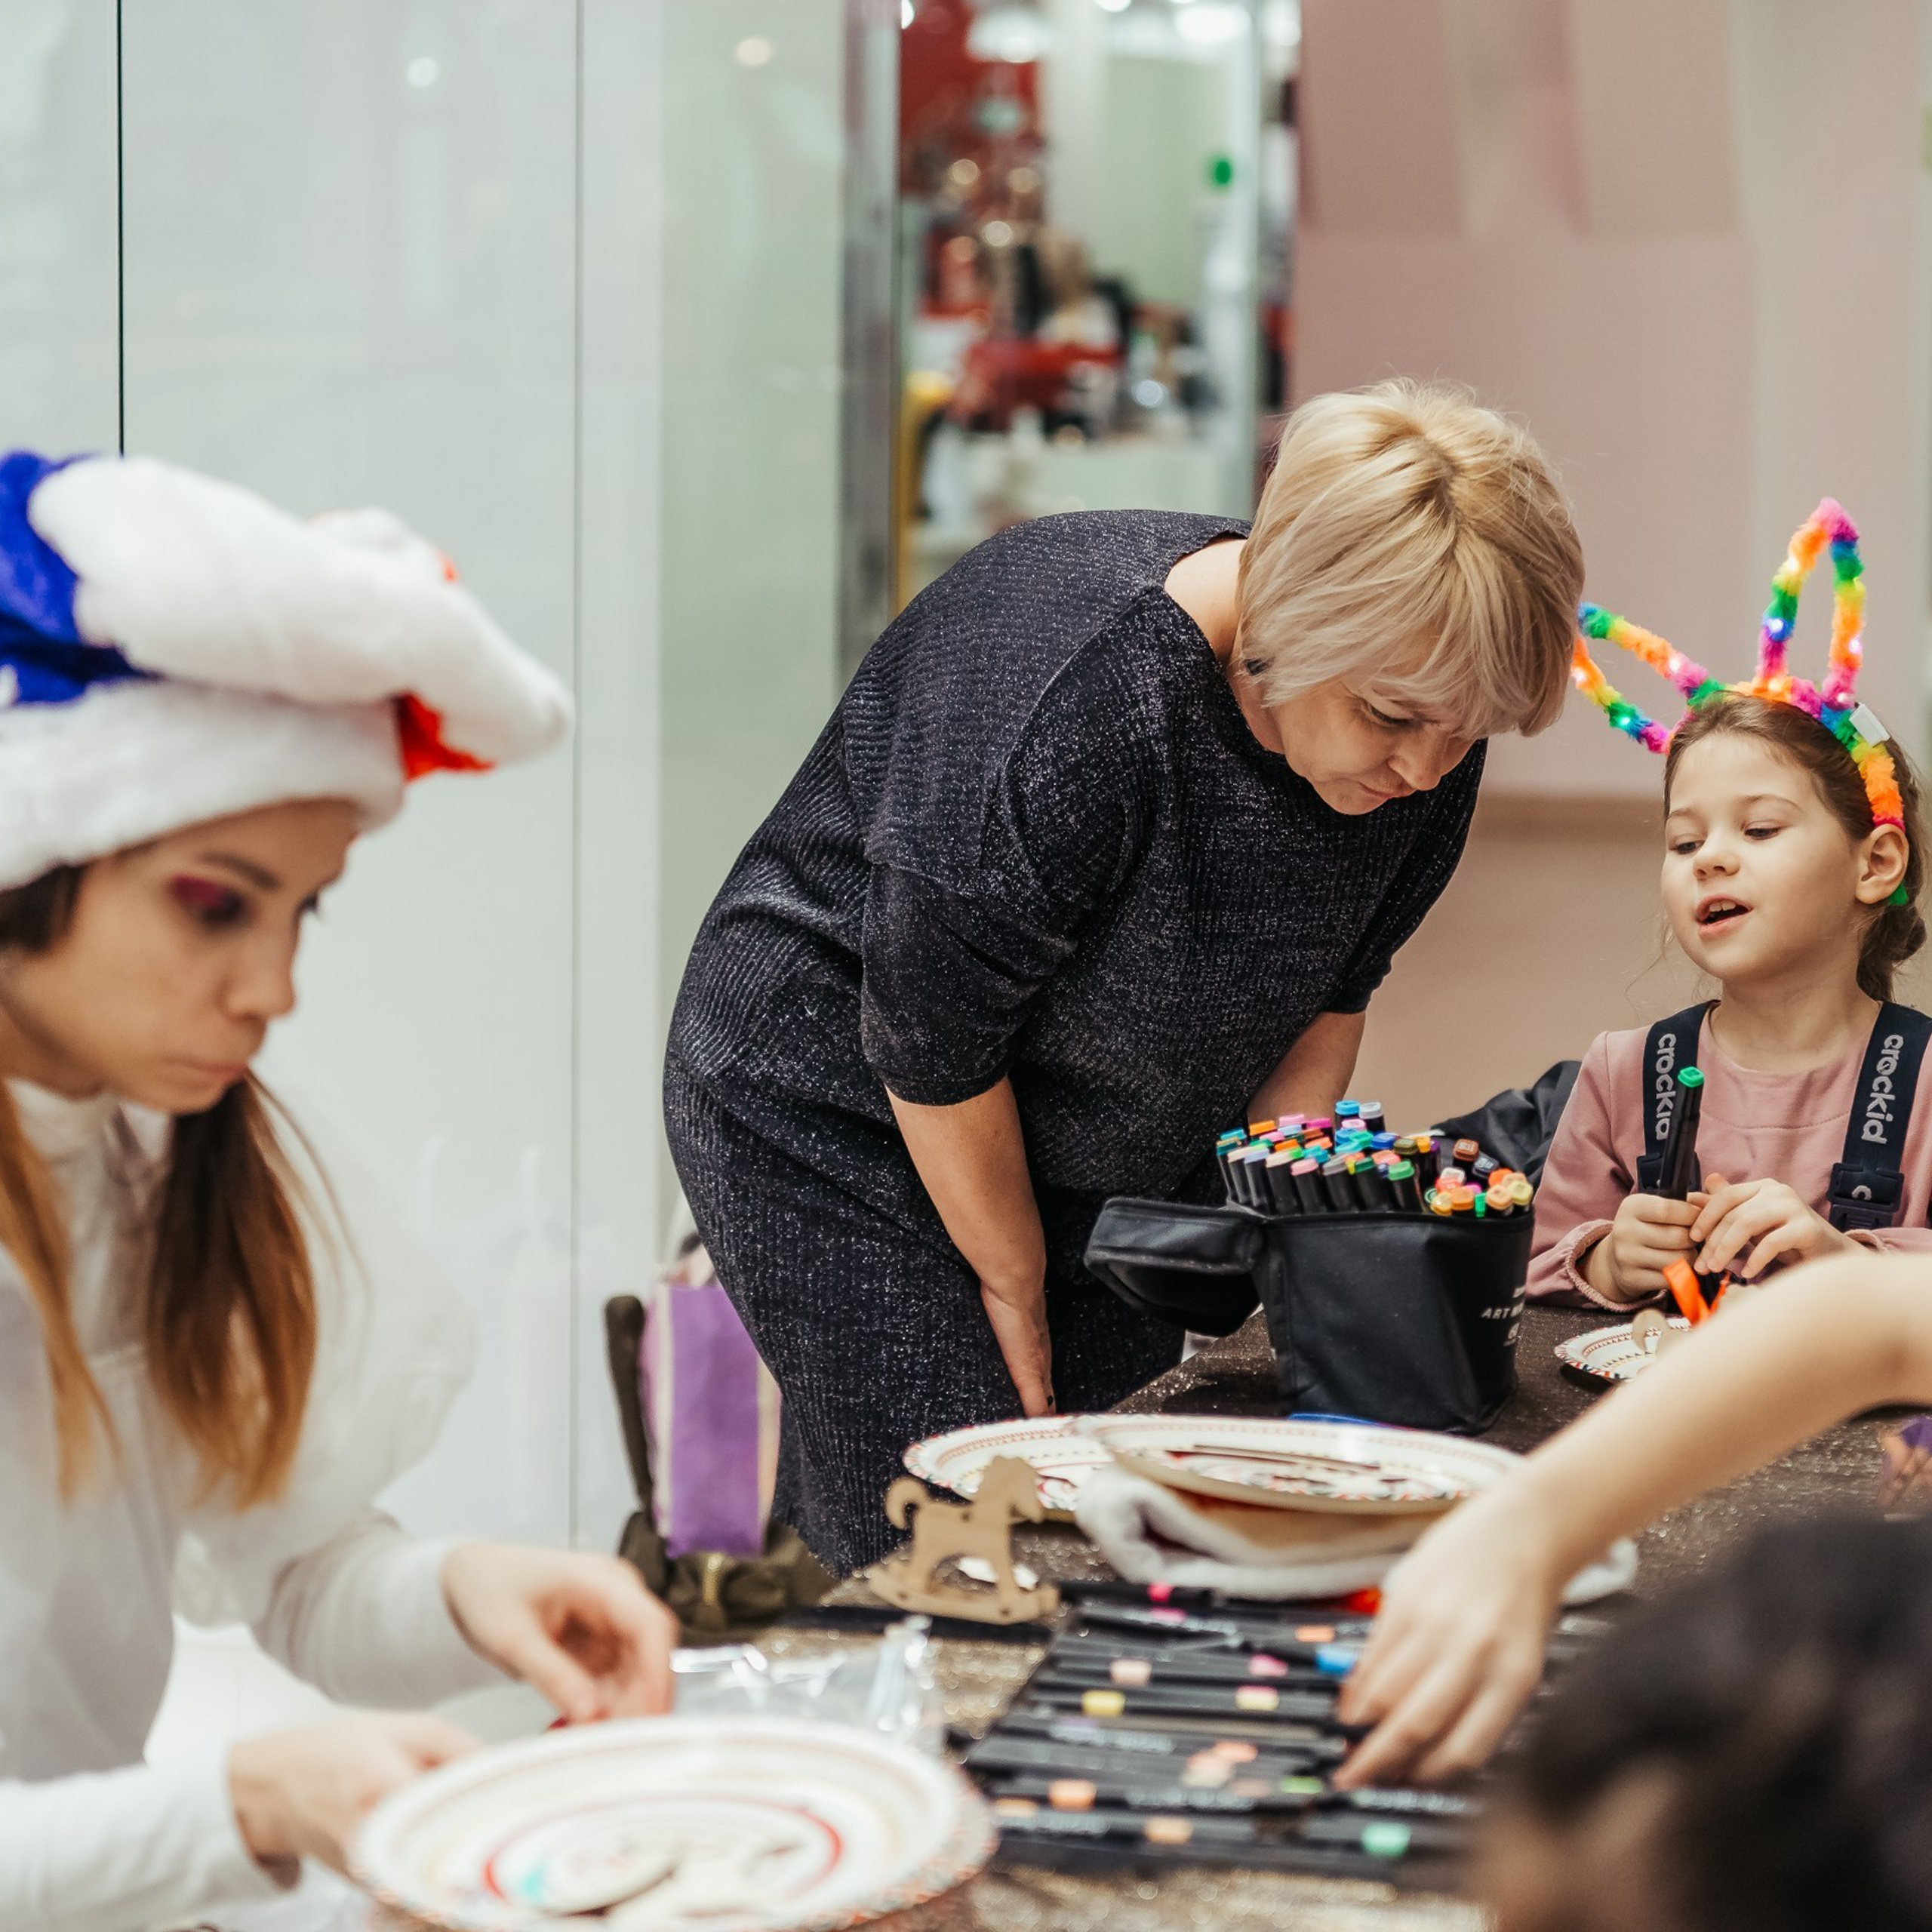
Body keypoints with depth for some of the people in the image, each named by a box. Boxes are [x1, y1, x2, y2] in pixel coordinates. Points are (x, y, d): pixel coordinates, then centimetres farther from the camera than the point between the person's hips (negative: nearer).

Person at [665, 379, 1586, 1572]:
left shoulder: (1425, 748, -14)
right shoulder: (1067, 699, -35)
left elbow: (1326, 996, 4)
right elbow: (936, 1038, -24)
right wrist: (1013, 1284, -11)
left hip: (1119, 1143, 6)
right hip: (844, 1105, -6)